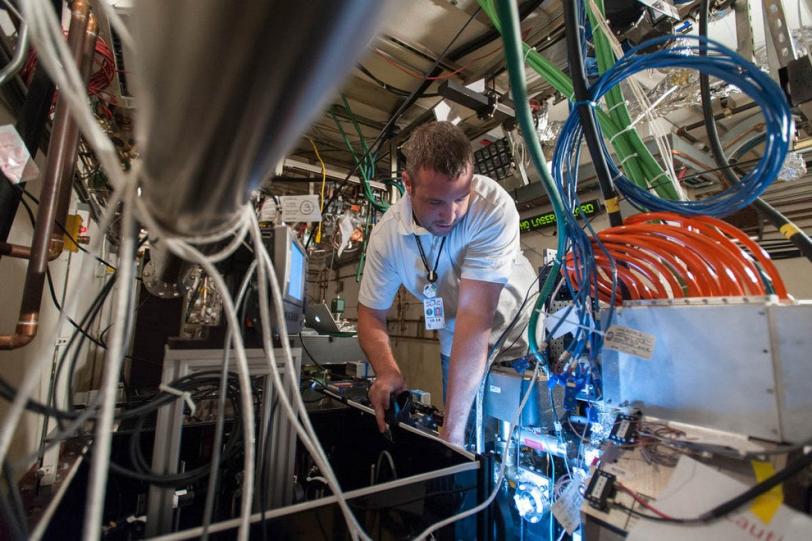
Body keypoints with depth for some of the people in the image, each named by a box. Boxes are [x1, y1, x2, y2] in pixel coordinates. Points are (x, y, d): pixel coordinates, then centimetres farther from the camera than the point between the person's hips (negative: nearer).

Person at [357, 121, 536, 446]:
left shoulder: (494, 207, -33)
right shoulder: (387, 234, -20)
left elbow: (475, 314, -38)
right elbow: (371, 313, -10)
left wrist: (453, 426, -36)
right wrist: (387, 371, -30)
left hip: (516, 335, -2)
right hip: (455, 347, 3)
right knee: (464, 449, 13)